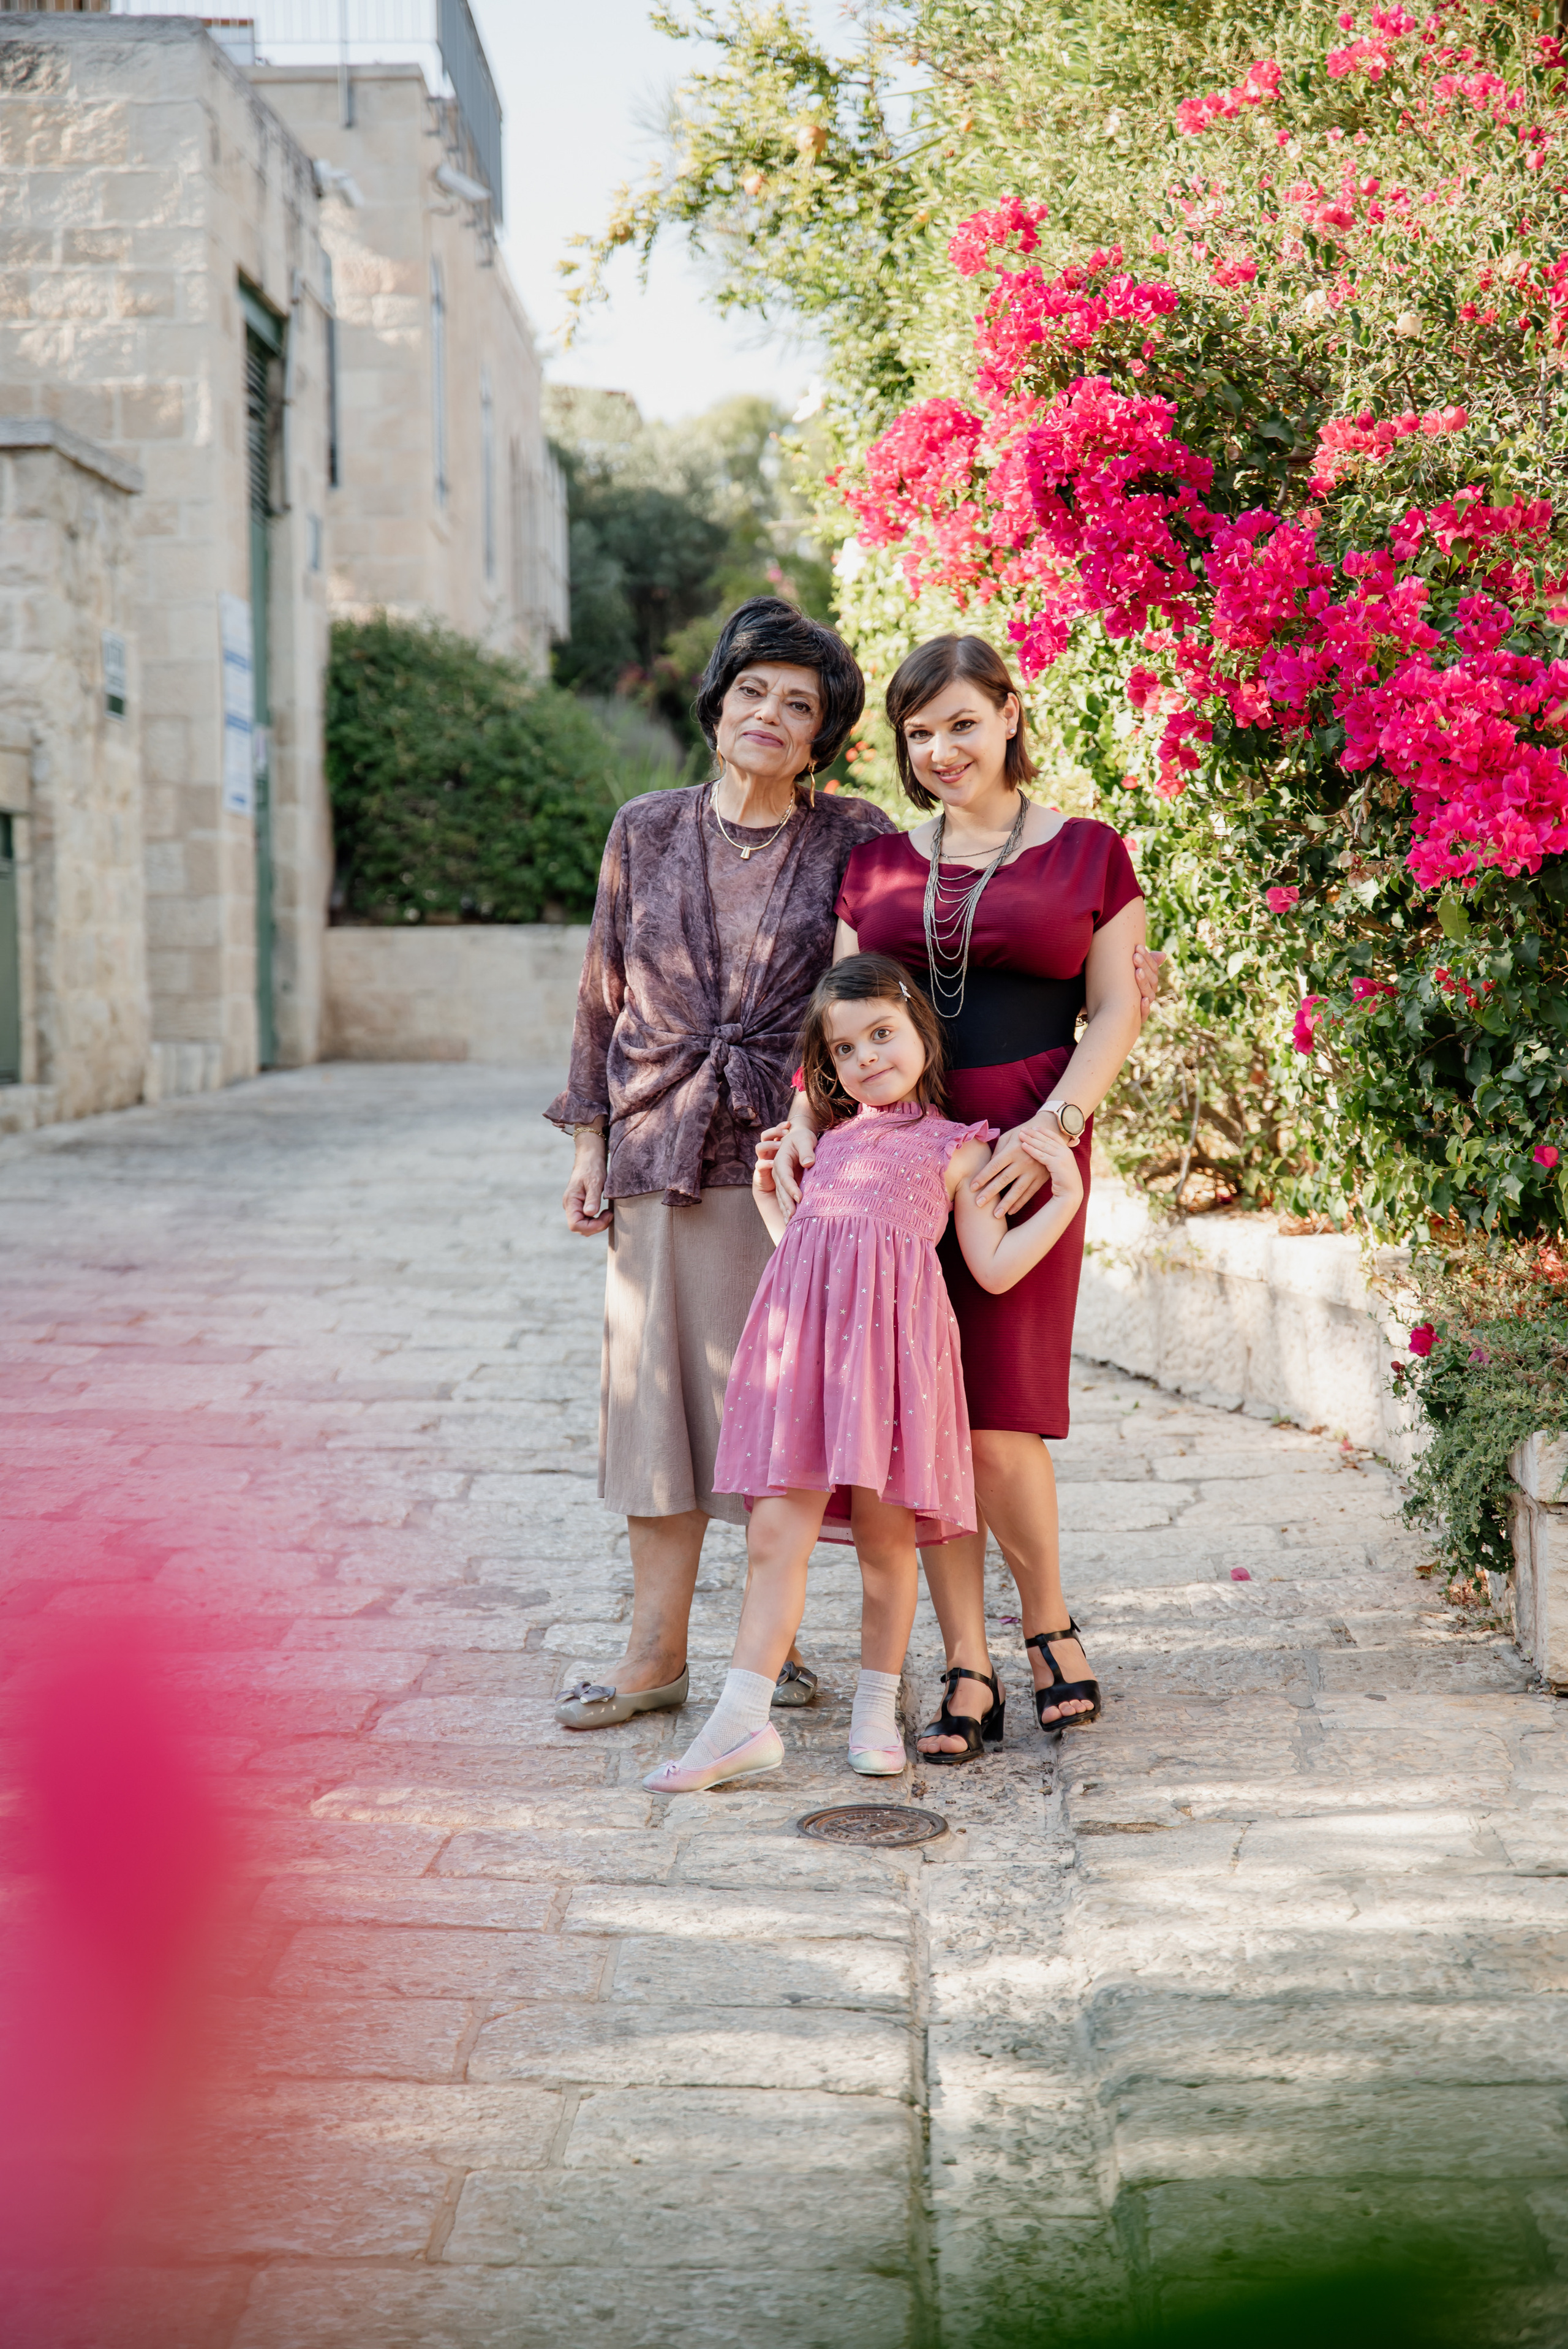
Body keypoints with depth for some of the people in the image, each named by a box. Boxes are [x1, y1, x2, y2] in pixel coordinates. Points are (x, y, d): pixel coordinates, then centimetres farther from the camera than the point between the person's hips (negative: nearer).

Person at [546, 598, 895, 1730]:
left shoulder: (855, 840, 1)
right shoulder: (646, 832, 8)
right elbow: (606, 992, 12)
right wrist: (590, 1141, 8)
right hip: (663, 1152, 2)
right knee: (661, 1384, 3)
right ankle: (656, 1652, 9)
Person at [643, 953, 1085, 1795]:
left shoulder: (954, 1148, 12)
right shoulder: (834, 1141, 25)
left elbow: (996, 1269, 5)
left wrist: (1067, 1195, 0)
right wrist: (770, 1200, 31)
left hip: (890, 1336, -4)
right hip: (803, 1334, 4)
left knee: (884, 1533, 2)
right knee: (775, 1533, -3)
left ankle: (876, 1711, 17)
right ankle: (742, 1723, -3)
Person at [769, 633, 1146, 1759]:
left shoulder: (1088, 853, 7)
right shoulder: (877, 865, 15)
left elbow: (1116, 1012, 3)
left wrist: (1052, 1127, -12)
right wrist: (808, 1117, -4)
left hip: (1023, 1152, -3)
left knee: (997, 1419, -9)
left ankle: (1052, 1628, 15)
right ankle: (968, 1672, 9)